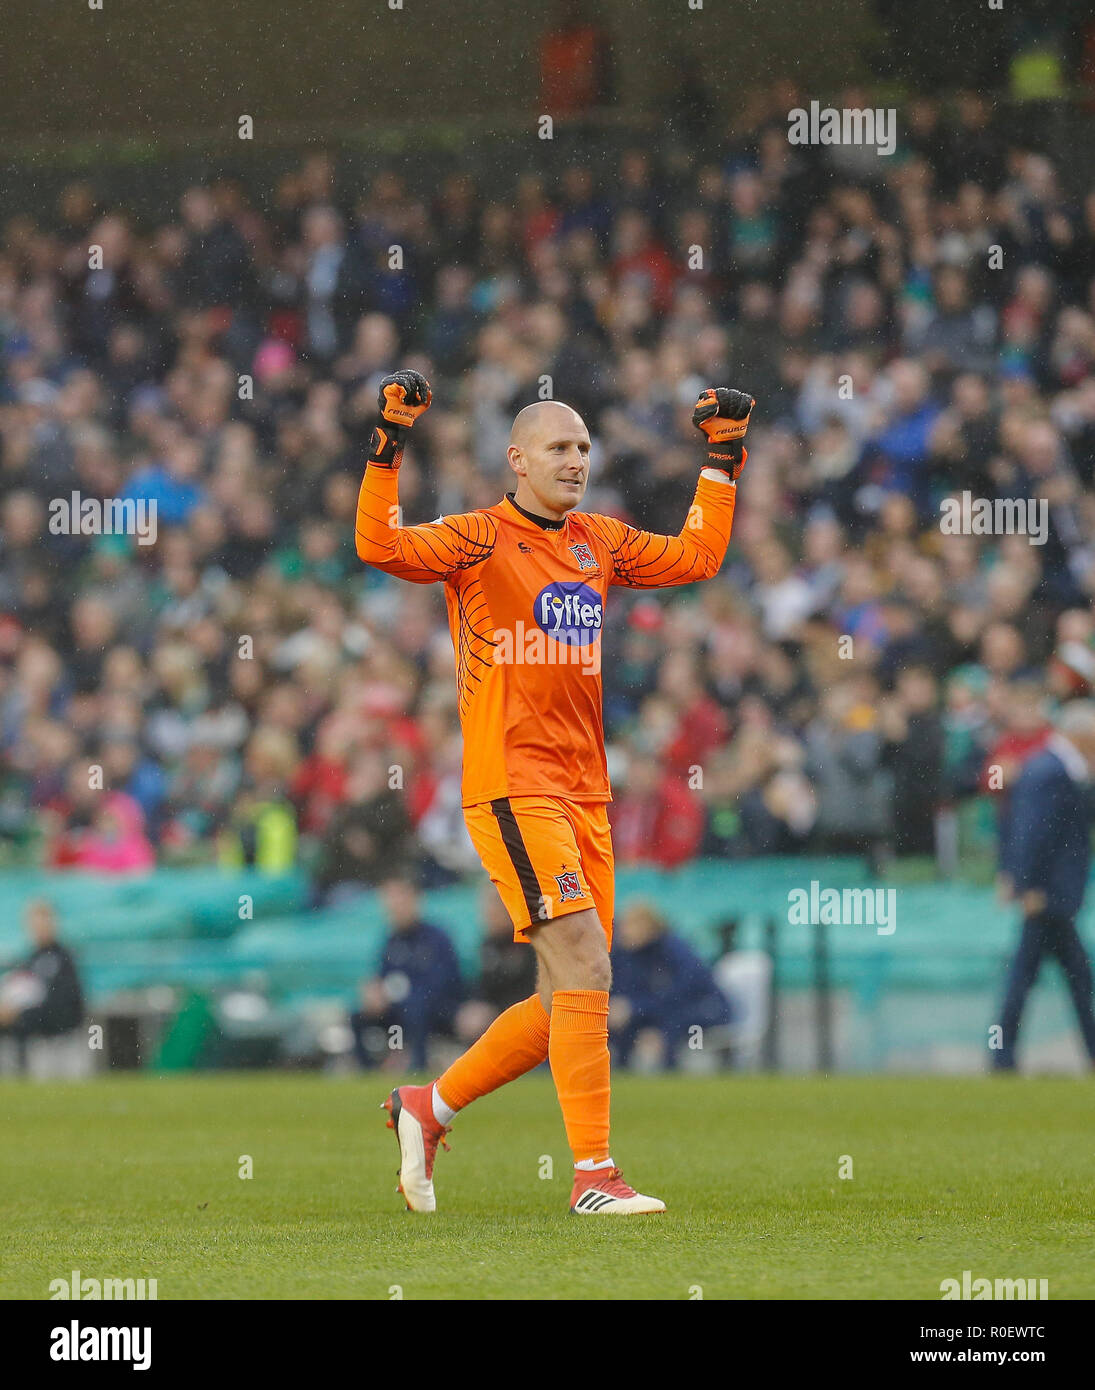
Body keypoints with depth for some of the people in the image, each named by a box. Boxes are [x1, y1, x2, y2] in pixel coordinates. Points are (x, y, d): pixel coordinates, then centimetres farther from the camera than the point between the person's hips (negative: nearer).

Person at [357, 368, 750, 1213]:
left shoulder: (599, 543, 16)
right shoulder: (479, 539, -3)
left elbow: (698, 557, 27)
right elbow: (380, 546, -18)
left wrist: (724, 460, 25)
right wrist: (390, 447, -23)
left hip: (584, 795, 7)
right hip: (511, 787, -7)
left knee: (569, 1004, 7)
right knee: (584, 966, -17)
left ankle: (429, 1108, 24)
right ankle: (594, 1174, -15)